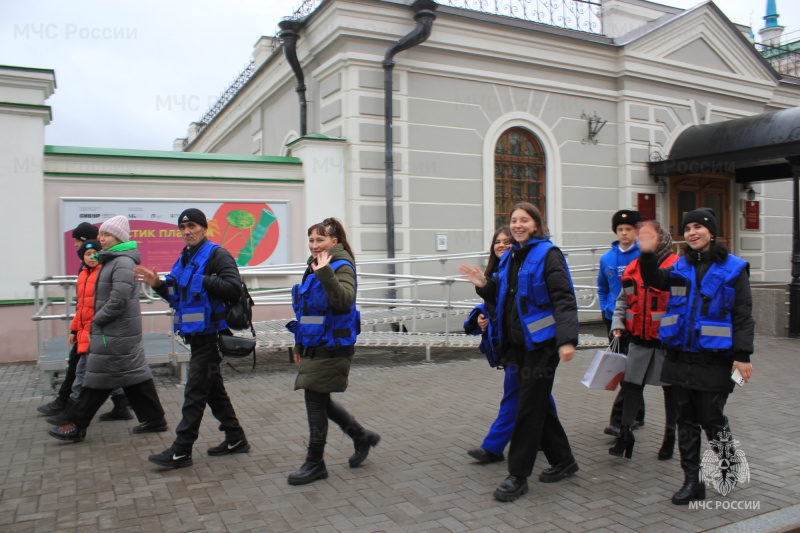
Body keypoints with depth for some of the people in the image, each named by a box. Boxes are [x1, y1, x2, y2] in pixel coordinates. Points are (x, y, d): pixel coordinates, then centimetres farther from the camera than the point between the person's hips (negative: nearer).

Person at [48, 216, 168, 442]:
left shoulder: (123, 263, -17)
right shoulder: (113, 260, 15)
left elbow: (118, 300, -23)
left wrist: (97, 319, -12)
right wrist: (97, 321, 14)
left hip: (116, 332, -10)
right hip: (121, 329, 10)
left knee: (99, 377, 0)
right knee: (135, 373, 11)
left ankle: (76, 426, 11)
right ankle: (154, 419, 17)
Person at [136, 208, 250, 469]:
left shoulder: (217, 255, -11)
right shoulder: (185, 259, 16)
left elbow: (234, 287, -24)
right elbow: (177, 298, 21)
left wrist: (203, 281, -24)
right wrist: (158, 285, 5)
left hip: (210, 334, -10)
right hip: (197, 335, 10)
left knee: (195, 392, -3)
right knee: (213, 389, 15)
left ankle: (181, 451, 5)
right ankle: (235, 439, 26)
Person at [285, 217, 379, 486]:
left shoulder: (341, 266, -12)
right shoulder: (314, 266, 13)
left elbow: (345, 301, -31)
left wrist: (325, 274, -38)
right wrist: (300, 344, 23)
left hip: (332, 347, -9)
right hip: (314, 346, 9)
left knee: (316, 401, -3)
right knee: (319, 401, 13)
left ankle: (315, 464, 13)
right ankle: (362, 437, 31)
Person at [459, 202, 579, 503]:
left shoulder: (547, 254, -10)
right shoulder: (510, 257, 13)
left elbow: (564, 299, -18)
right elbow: (503, 297, 19)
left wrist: (567, 340, -29)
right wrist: (484, 285, 0)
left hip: (542, 342, -8)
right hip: (518, 342, 8)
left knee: (529, 407, -2)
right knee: (539, 403, 15)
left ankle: (518, 475, 9)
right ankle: (564, 460, 32)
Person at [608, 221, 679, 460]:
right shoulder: (633, 267, 8)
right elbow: (623, 300, 17)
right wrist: (618, 324, 4)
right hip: (639, 342, 4)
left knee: (671, 389, 11)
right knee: (632, 385, 3)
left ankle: (670, 436, 27)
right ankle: (625, 434, 11)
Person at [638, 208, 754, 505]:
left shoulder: (733, 268, -1)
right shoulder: (680, 266, 10)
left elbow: (743, 315, -4)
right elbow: (655, 280, -7)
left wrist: (743, 355, -10)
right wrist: (648, 256, -23)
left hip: (714, 359, -4)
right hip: (681, 356, 4)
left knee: (712, 419, 2)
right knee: (687, 421, 9)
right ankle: (692, 481, 20)